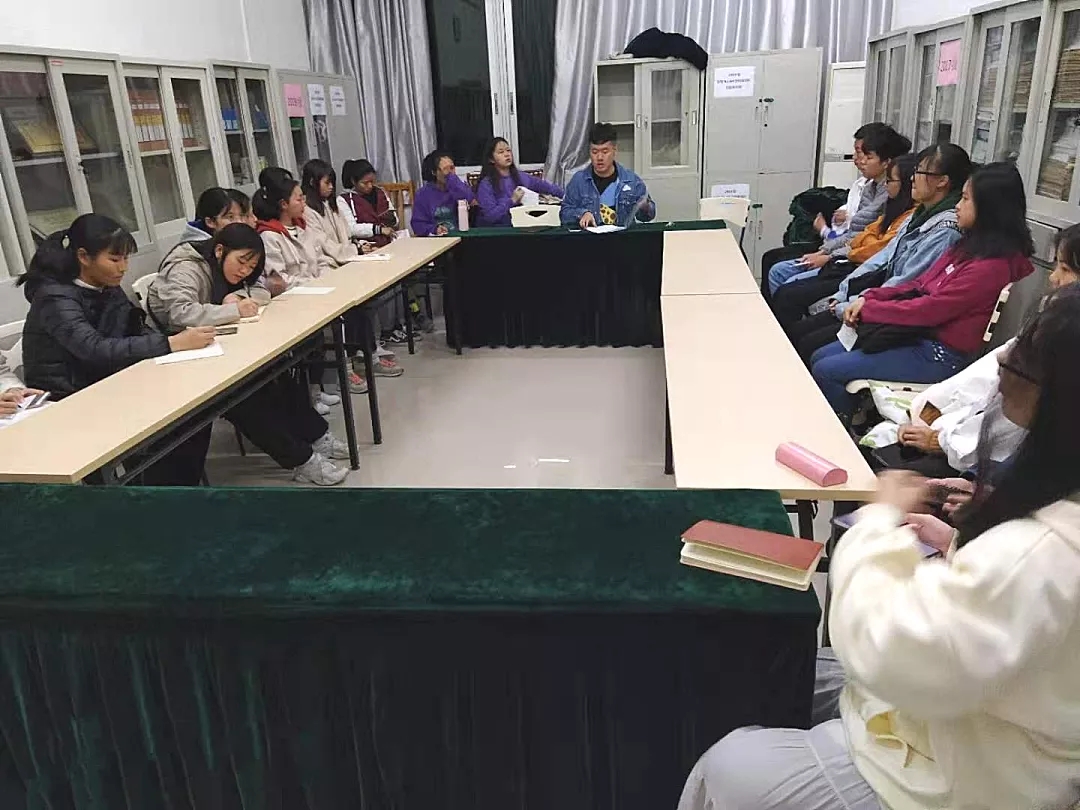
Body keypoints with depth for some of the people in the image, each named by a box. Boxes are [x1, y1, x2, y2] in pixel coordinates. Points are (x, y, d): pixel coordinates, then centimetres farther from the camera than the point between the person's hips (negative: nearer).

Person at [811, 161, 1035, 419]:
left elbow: (930, 309, -22)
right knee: (819, 357, 5)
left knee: (825, 371, -13)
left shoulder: (992, 265, -21)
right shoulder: (971, 246, 9)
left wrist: (868, 309, -11)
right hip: (920, 335, 10)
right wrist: (870, 296, -2)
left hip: (939, 356, -9)